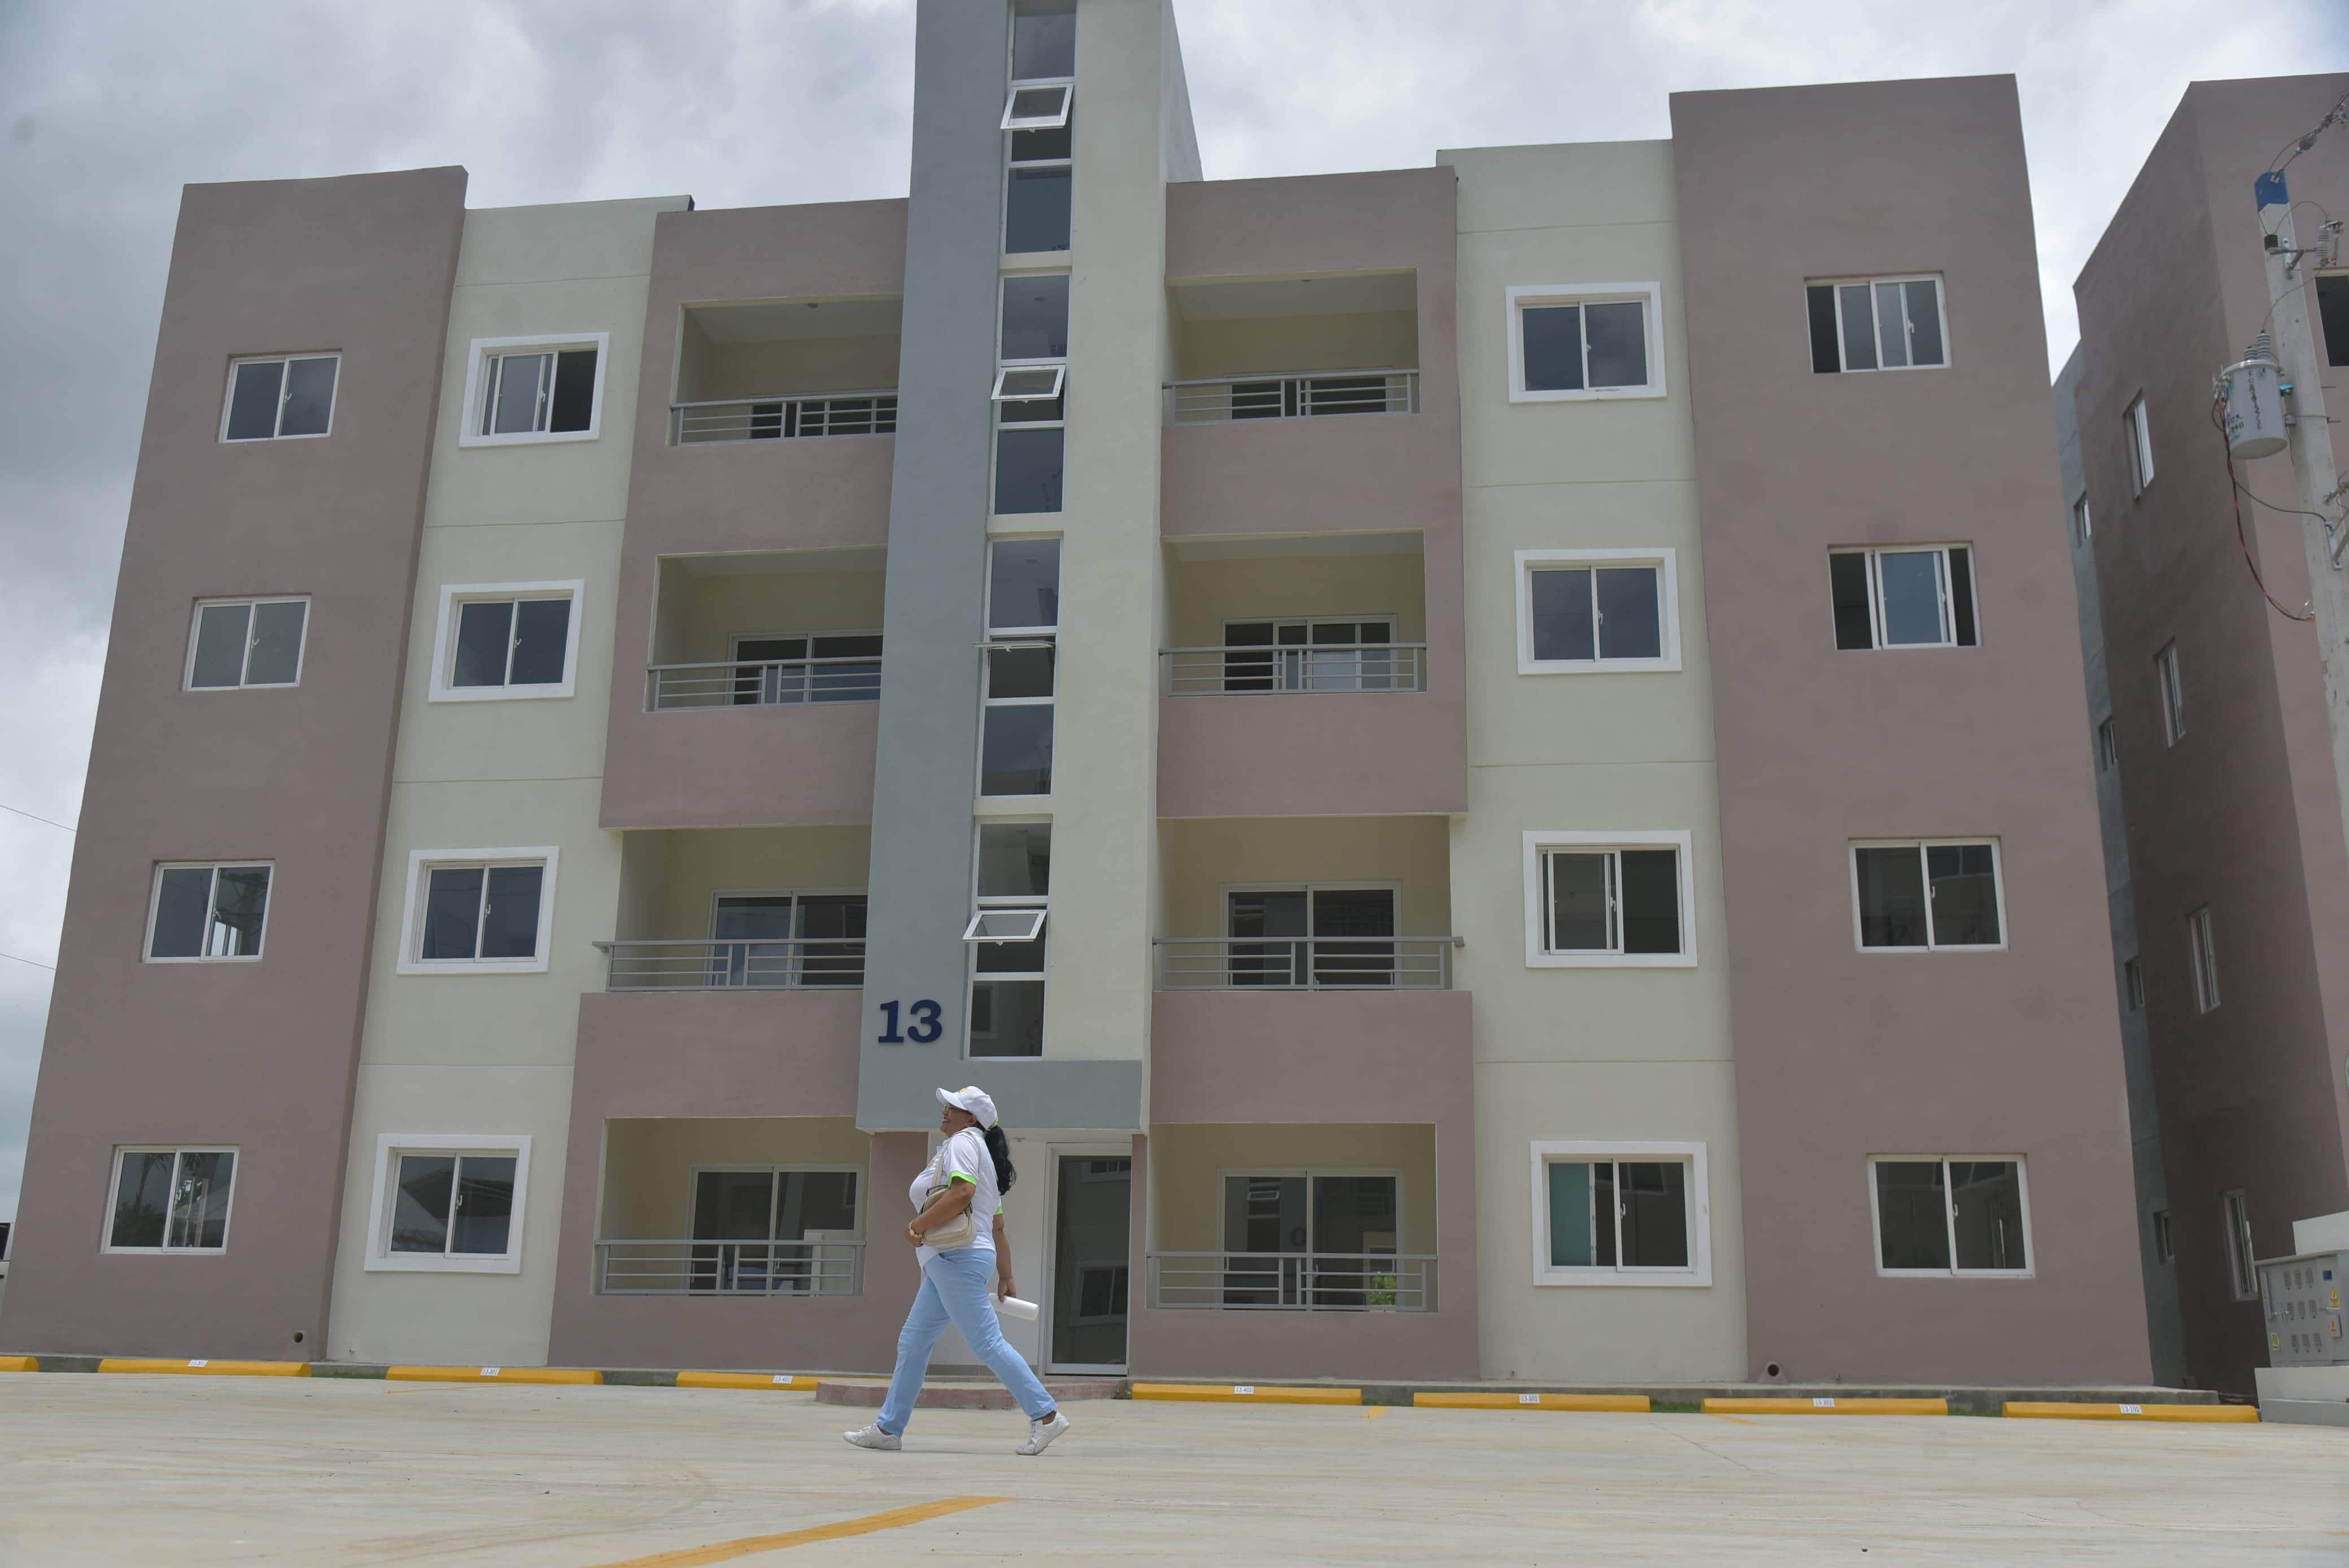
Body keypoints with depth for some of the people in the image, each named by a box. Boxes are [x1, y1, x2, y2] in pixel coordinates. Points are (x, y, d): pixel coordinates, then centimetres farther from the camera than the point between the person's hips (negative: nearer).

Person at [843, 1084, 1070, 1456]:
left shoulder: (963, 1141, -5)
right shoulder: (982, 1155, 24)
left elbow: (962, 1192, -24)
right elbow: (998, 1227, 23)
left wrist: (917, 1226, -16)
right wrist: (1006, 1278, 22)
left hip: (958, 1258, -11)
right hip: (946, 1263, 11)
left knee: (987, 1343, -11)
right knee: (912, 1343, 12)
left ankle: (1045, 1416, -9)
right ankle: (888, 1428, 16)